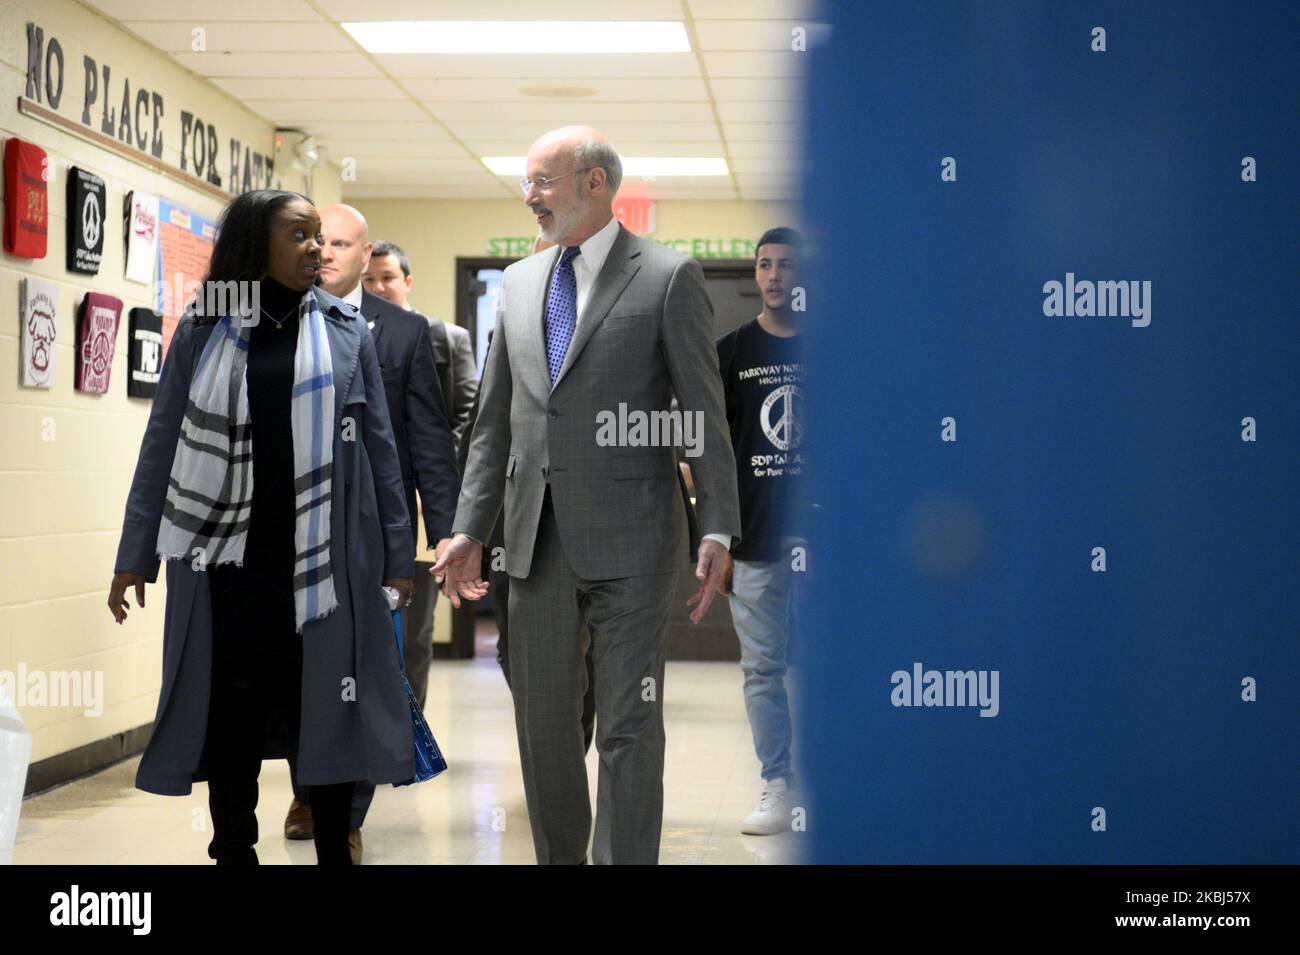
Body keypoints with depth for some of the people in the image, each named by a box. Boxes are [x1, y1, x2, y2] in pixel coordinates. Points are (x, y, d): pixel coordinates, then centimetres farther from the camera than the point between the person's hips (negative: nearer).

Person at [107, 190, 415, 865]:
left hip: (323, 557, 0)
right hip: (227, 555, 0)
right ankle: (233, 849, 18)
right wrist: (135, 554, 3)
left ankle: (334, 850, 17)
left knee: (324, 707, 4)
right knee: (230, 709, 5)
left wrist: (397, 551, 3)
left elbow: (379, 447, 7)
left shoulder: (346, 330, 7)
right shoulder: (203, 332, 4)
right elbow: (161, 446, 6)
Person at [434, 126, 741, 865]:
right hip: (540, 540, 6)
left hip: (630, 540, -5)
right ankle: (559, 857, 25)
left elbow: (706, 412, -5)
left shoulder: (669, 277, -2)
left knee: (629, 728, -2)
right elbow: (494, 421, 16)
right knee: (542, 721, 11)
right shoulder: (519, 283, 14)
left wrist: (718, 532, -12)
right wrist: (470, 528, 10)